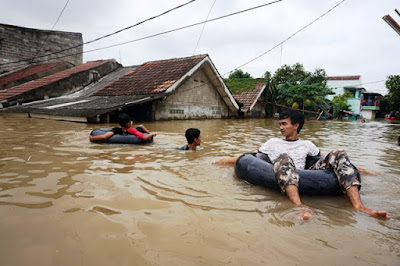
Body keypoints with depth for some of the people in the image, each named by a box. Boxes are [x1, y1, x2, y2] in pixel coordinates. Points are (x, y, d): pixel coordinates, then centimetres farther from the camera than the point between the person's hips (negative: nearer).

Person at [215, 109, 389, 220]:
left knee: (339, 154, -11)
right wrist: (230, 160, 11)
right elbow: (253, 158, 20)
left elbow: (324, 159, 31)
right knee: (284, 157, -34)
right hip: (283, 181, -2)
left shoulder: (307, 145, 27)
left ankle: (358, 206, -33)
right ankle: (299, 205, -59)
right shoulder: (273, 143, 23)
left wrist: (353, 168, 23)